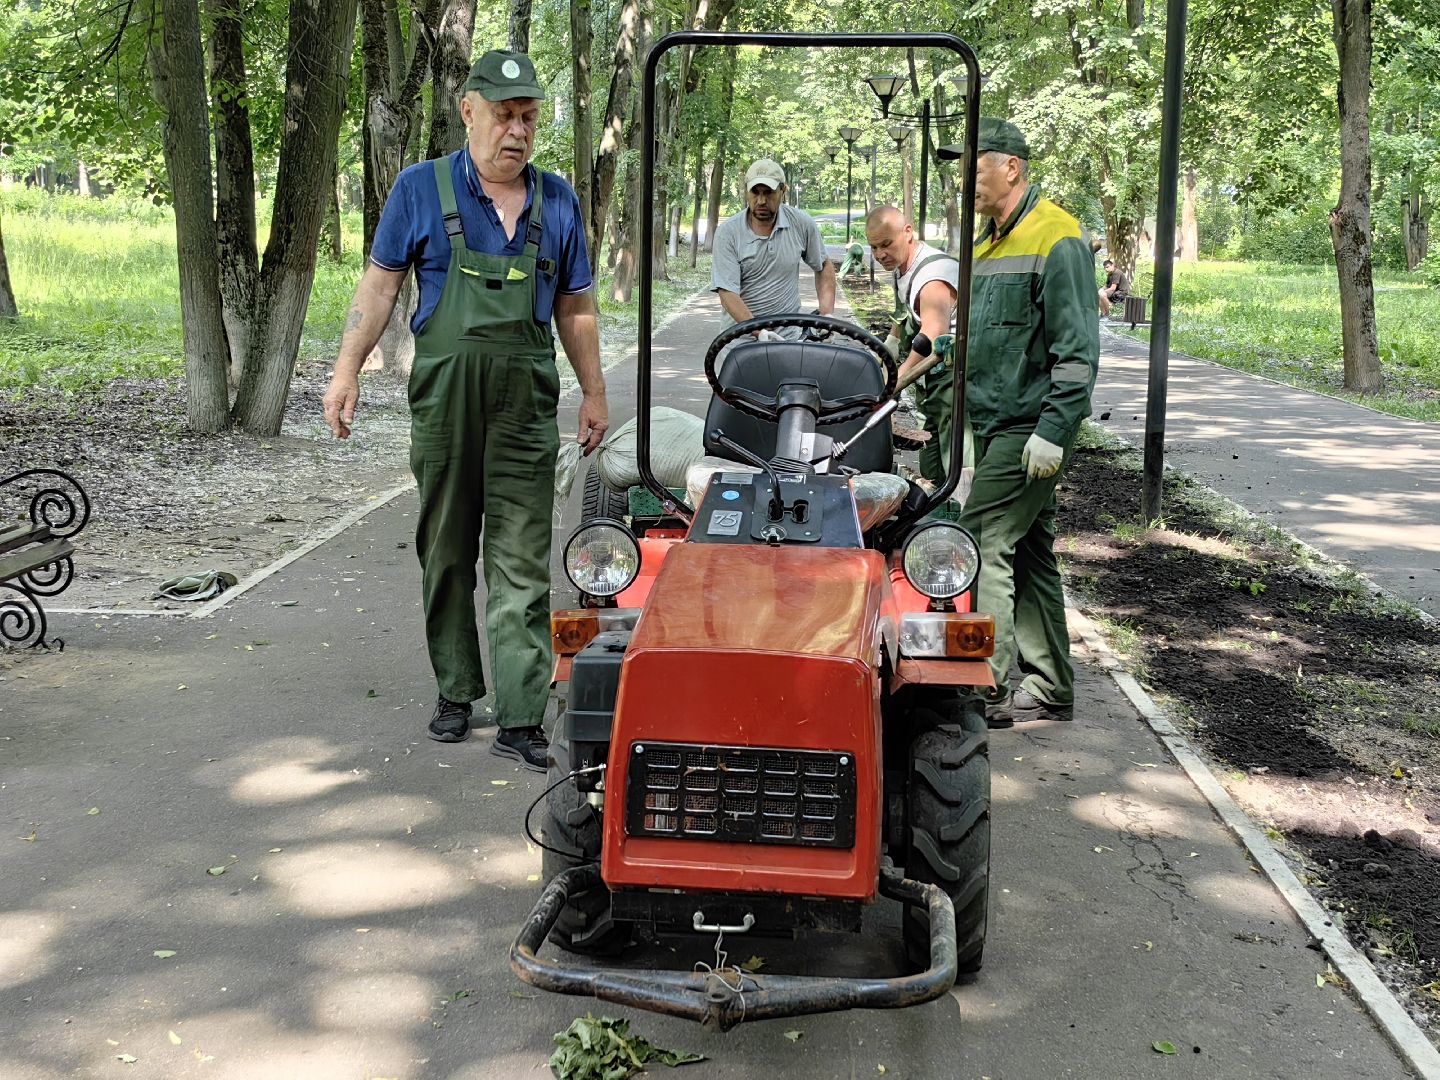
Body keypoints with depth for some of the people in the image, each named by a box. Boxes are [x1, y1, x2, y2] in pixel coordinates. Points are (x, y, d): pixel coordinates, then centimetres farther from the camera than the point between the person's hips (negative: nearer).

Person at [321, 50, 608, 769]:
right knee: (445, 556, 10)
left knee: (521, 567, -3)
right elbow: (380, 284, 3)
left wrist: (595, 394, 15)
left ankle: (520, 722, -2)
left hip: (526, 408, 1)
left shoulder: (556, 201, 9)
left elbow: (575, 309, 15)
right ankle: (455, 694, 25)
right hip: (443, 401, 0)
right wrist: (346, 371, -5)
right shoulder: (421, 189, 3)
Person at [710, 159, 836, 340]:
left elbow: (823, 267, 15)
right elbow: (727, 293, -16)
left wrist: (827, 314, 2)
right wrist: (759, 332, -27)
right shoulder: (727, 232, -9)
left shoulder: (802, 224, -1)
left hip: (790, 336, 2)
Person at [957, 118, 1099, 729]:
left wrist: (1052, 432, -22)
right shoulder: (985, 244, 16)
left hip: (1030, 431, -9)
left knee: (981, 546, -12)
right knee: (1029, 556, 12)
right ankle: (1047, 690, 20)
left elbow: (1077, 352, -17)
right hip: (994, 427, 9)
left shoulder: (1057, 239, -12)